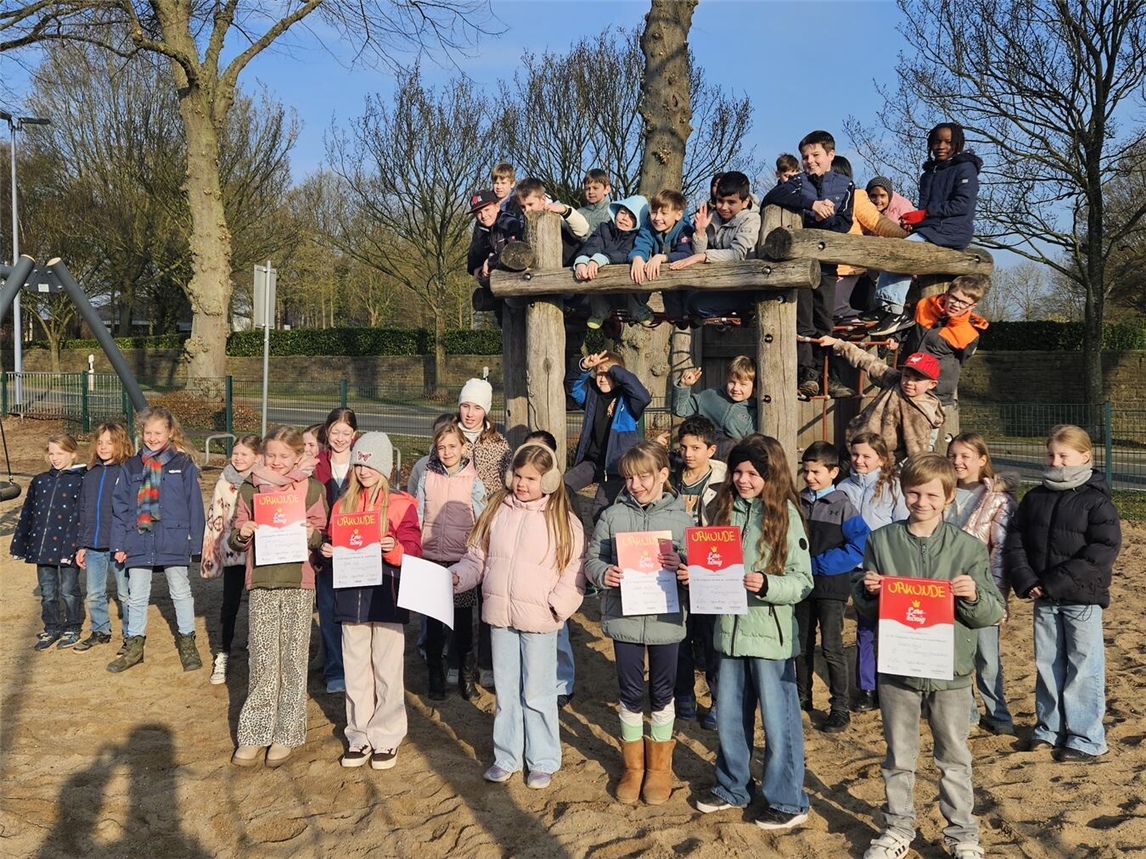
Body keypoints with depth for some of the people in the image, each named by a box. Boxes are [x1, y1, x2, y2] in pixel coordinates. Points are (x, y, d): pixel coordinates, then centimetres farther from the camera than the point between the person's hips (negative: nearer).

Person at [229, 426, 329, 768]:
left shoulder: (312, 489, 3)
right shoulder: (250, 489, 8)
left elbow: (323, 538, 5)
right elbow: (236, 541, 12)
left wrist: (313, 535, -16)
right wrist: (240, 535, -10)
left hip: (298, 584, -1)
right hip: (261, 583, 1)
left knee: (293, 660, 3)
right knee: (262, 662, 1)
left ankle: (287, 734, 14)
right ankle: (254, 734, 11)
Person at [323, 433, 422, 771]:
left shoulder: (400, 504, -5)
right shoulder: (343, 504, 10)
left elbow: (413, 551, -8)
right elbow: (336, 544, 16)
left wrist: (393, 548, -28)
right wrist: (329, 551, -5)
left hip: (387, 597, -4)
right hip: (351, 597, 4)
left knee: (387, 670, 3)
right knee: (355, 670, 11)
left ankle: (387, 737, 14)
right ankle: (359, 736, 22)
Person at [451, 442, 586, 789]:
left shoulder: (563, 521, -6)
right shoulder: (497, 511, 5)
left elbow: (574, 574, -7)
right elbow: (476, 557, 11)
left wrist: (556, 606, -17)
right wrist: (456, 577, -6)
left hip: (538, 620, -4)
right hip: (500, 616, 4)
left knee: (537, 694, 6)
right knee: (505, 691, 15)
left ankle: (543, 761, 20)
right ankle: (506, 757, 28)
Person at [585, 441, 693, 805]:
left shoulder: (681, 518, -3)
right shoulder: (612, 516, -1)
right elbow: (592, 558, 1)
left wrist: (684, 569, -24)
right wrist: (603, 573, -20)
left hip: (666, 619, 0)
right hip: (624, 618, 1)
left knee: (662, 694, 13)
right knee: (631, 694, 11)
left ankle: (659, 768, 31)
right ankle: (633, 767, 29)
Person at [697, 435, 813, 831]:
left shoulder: (784, 514, -10)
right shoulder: (724, 509, 4)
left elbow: (802, 582, -11)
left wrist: (766, 585, -27)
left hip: (770, 632, -5)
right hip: (730, 628, 6)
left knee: (777, 720, 4)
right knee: (728, 717, 18)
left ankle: (787, 801, 19)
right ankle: (732, 788, 36)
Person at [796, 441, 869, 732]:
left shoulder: (842, 506, -10)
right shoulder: (796, 502, 3)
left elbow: (862, 544, -16)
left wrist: (819, 564, -17)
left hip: (831, 586, -5)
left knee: (831, 648, -4)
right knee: (802, 645, 15)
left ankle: (840, 709, 4)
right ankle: (802, 697, 30)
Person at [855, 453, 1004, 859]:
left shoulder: (968, 547, -4)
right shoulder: (881, 541, -1)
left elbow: (992, 613, -2)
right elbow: (863, 606, 6)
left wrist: (973, 596, -22)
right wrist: (869, 591, -16)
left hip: (950, 670, -1)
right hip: (896, 667, 1)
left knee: (954, 758, 12)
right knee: (899, 757, 14)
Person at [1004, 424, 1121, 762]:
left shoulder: (1096, 500, -9)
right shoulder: (1035, 498, 7)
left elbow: (1103, 551, -17)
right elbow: (1015, 540, 6)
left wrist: (1055, 583, -20)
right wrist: (1026, 581, -9)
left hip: (1083, 598, -5)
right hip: (1043, 599, 5)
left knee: (1084, 667, 1)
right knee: (1047, 664, 13)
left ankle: (1087, 738, 10)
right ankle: (1049, 727, 27)